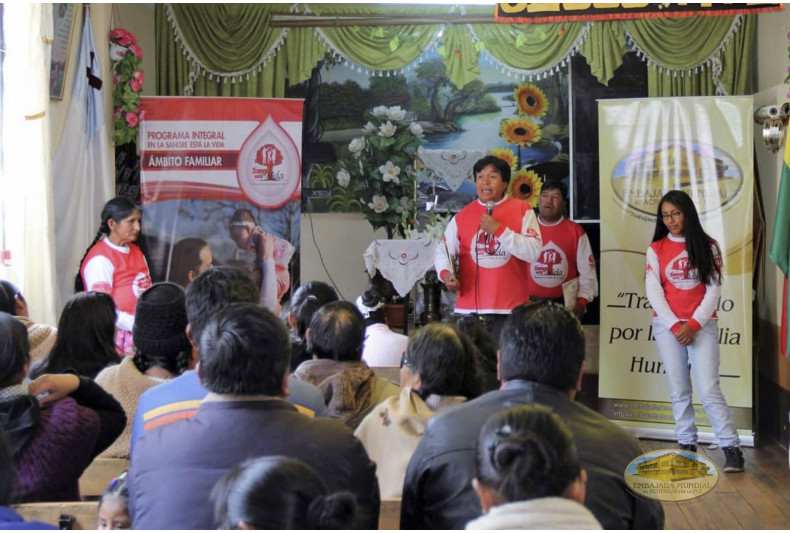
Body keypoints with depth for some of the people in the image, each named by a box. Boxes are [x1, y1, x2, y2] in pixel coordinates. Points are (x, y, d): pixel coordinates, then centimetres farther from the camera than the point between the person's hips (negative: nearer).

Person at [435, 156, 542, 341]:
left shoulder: (522, 210, 4)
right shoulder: (462, 216, 11)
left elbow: (533, 251, -7)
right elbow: (442, 252, 12)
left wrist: (498, 229, -14)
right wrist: (445, 273, -9)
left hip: (510, 308, -2)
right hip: (469, 308, 2)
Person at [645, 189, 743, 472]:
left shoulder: (708, 246, 4)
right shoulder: (656, 249, 6)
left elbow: (714, 289, -1)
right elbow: (653, 291, 0)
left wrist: (693, 324, -10)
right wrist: (674, 325, -9)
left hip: (702, 325, -2)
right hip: (667, 326, 2)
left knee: (708, 389, -10)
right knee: (679, 390, 3)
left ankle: (732, 448, -9)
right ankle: (687, 445, 9)